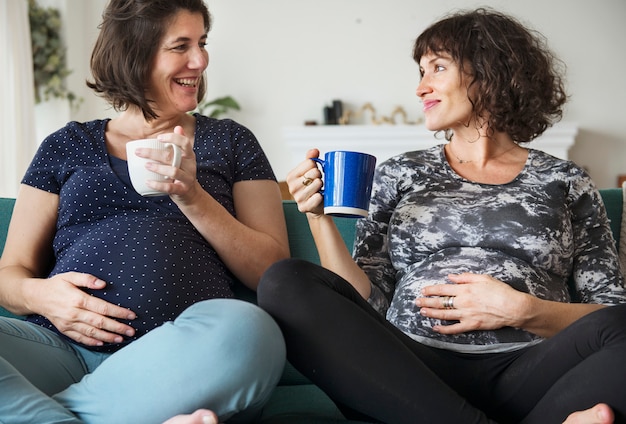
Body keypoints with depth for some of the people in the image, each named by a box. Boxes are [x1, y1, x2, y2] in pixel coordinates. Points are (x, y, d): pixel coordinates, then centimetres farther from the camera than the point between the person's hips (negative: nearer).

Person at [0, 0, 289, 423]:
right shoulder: (66, 146, 19)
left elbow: (274, 273, 9)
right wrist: (38, 295, -7)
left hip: (180, 355, 0)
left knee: (248, 329, -36)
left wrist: (193, 198, -5)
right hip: (64, 344, 0)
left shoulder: (231, 141, 17)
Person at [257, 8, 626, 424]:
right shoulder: (400, 174, 18)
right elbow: (366, 305, 10)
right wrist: (318, 217, -1)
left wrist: (524, 311, -8)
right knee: (286, 283, -24)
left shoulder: (564, 181, 15)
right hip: (411, 375, 2)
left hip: (528, 371, -1)